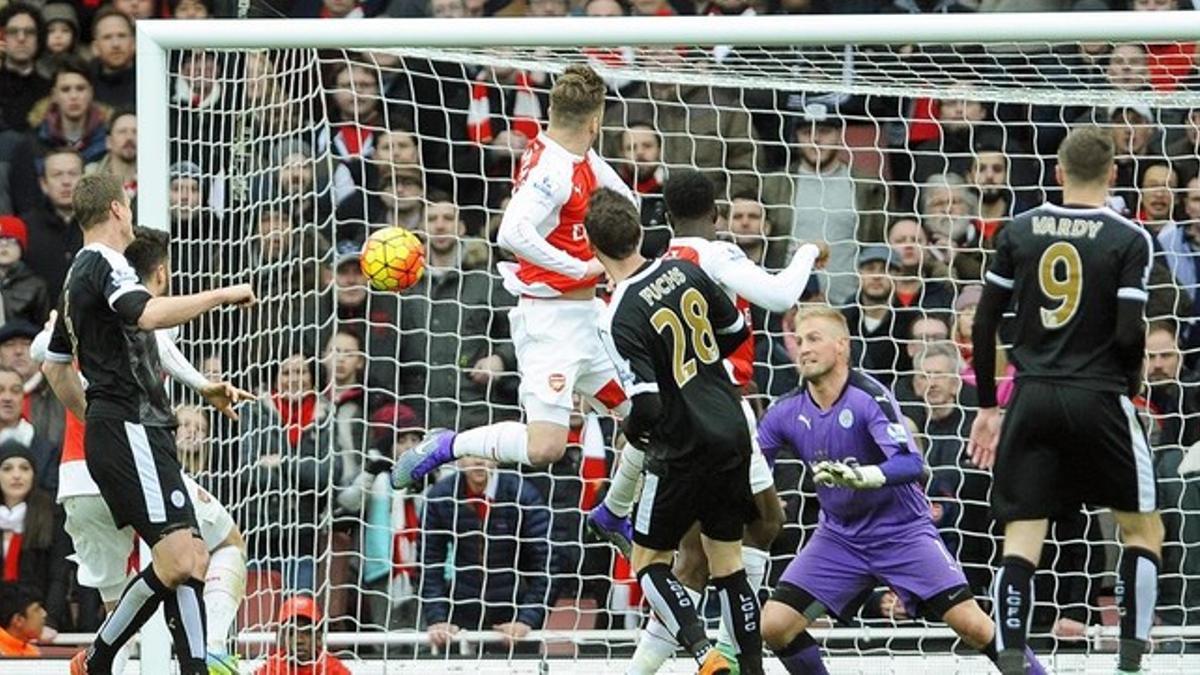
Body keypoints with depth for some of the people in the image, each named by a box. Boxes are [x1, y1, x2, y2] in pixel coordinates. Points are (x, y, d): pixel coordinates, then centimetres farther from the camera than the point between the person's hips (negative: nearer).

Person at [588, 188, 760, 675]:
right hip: (734, 433, 6)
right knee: (726, 557, 16)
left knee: (649, 559, 8)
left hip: (685, 449, -6)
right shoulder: (685, 272, -1)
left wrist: (632, 430, 0)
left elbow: (647, 406, -22)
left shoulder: (620, 318, -20)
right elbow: (737, 330, 13)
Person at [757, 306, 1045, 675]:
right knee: (774, 624, -11)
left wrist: (862, 476, -47)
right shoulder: (787, 412, -5)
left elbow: (912, 464, -29)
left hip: (902, 529, -4)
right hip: (838, 533, 4)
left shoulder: (869, 396, -19)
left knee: (970, 622, -16)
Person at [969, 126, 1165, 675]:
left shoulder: (1019, 231, 5)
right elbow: (1129, 334, -12)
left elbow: (983, 324, 6)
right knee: (1144, 530, 14)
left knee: (1021, 540, 4)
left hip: (1033, 398, 2)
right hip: (1099, 400, -2)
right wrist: (1130, 384, 9)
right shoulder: (1129, 239, -5)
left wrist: (987, 406, 15)